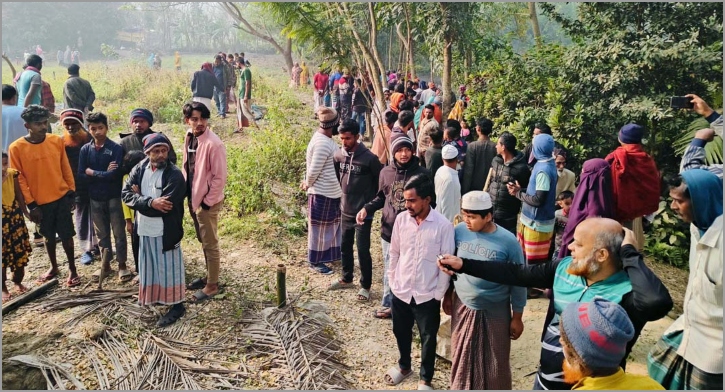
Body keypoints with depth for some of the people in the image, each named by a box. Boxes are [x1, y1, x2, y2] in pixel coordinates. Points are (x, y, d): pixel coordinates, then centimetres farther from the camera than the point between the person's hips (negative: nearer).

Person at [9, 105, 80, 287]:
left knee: (66, 235, 6)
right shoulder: (16, 148, -10)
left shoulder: (56, 141, -4)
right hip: (40, 202, 0)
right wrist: (31, 204, -7)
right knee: (48, 236, 15)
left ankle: (72, 270, 19)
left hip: (62, 197, 1)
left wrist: (72, 193, 3)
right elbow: (19, 178, -6)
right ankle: (54, 267, 33)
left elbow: (66, 168, 4)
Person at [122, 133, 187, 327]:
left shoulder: (174, 175, -16)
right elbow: (126, 193, -7)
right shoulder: (139, 169, 3)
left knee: (168, 266, 3)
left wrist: (140, 198, -11)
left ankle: (176, 305, 14)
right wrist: (150, 202, -23)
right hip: (145, 228, 6)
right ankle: (154, 296, 39)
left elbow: (166, 206, -24)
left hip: (166, 230, -6)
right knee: (150, 265, 20)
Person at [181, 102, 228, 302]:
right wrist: (189, 197, 9)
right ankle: (209, 276, 36)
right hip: (193, 198, 8)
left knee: (210, 244, 5)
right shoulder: (189, 138, 4)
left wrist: (207, 201, -15)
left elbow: (220, 177, -20)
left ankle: (212, 285, 18)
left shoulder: (214, 143, -21)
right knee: (203, 242, 20)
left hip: (208, 202, -8)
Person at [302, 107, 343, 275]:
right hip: (322, 194, -10)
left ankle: (331, 254, 38)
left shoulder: (324, 138, 6)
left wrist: (307, 182, 10)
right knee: (320, 228, 5)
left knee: (332, 225, 22)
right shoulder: (322, 143, -26)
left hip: (332, 192, 10)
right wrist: (308, 184, -6)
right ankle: (315, 261, 20)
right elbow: (314, 170, -23)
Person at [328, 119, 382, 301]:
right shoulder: (338, 155, -1)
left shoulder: (369, 158, -16)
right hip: (345, 211, 5)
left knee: (363, 250, 1)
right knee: (345, 247, 18)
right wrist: (337, 203, 12)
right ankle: (346, 278, 37)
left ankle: (365, 286, 17)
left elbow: (380, 182, -6)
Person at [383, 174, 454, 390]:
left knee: (428, 339, 14)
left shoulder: (443, 225, -17)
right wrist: (392, 281, 6)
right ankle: (404, 366, 49)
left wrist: (439, 294, -8)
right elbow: (394, 254, 5)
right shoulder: (401, 219, -7)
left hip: (427, 295, -3)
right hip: (400, 291, 4)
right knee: (401, 332, 23)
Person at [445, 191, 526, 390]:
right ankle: (460, 387, 43)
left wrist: (517, 317, -4)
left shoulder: (508, 241, -19)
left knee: (494, 362, 13)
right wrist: (448, 295, 11)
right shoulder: (460, 231, -10)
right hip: (462, 308, 3)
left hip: (494, 313, -3)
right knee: (463, 358, 20)